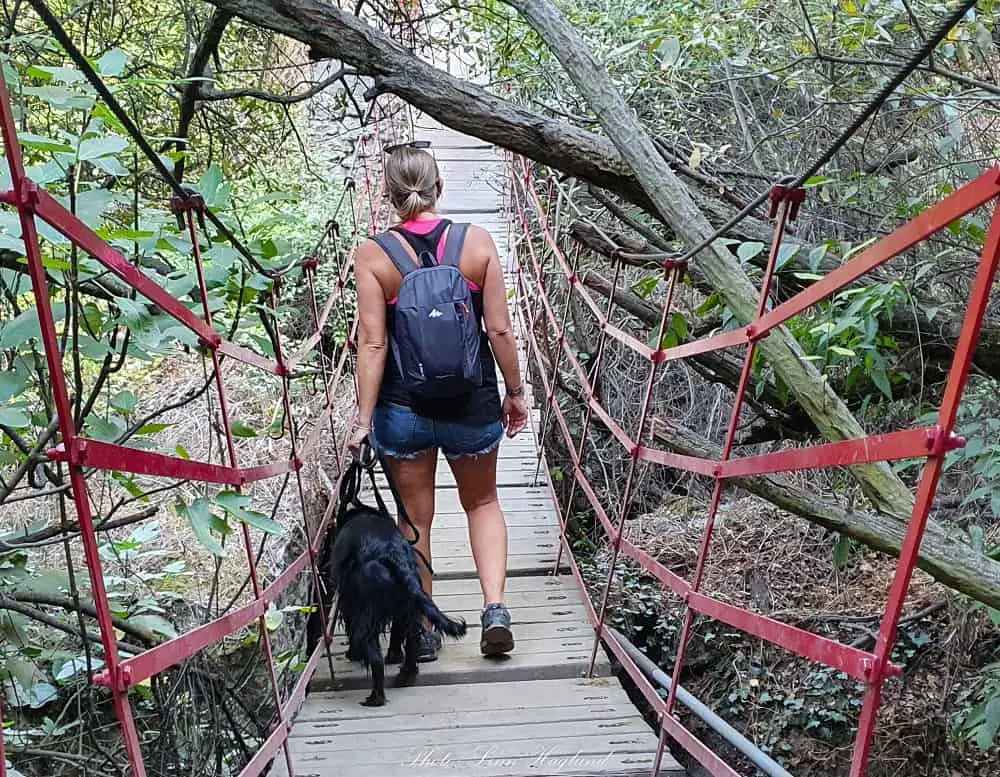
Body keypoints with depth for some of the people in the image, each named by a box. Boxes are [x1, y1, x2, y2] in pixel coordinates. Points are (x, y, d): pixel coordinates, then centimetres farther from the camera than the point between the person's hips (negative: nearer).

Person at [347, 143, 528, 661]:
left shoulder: (373, 254, -8)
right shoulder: (477, 242, -6)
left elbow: (373, 343, -11)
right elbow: (500, 330, -5)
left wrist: (364, 416, -6)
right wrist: (515, 391, 7)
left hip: (403, 408, -1)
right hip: (473, 404, 1)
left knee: (415, 519, 15)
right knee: (482, 503, 23)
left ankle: (423, 630, 27)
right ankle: (495, 607, 10)